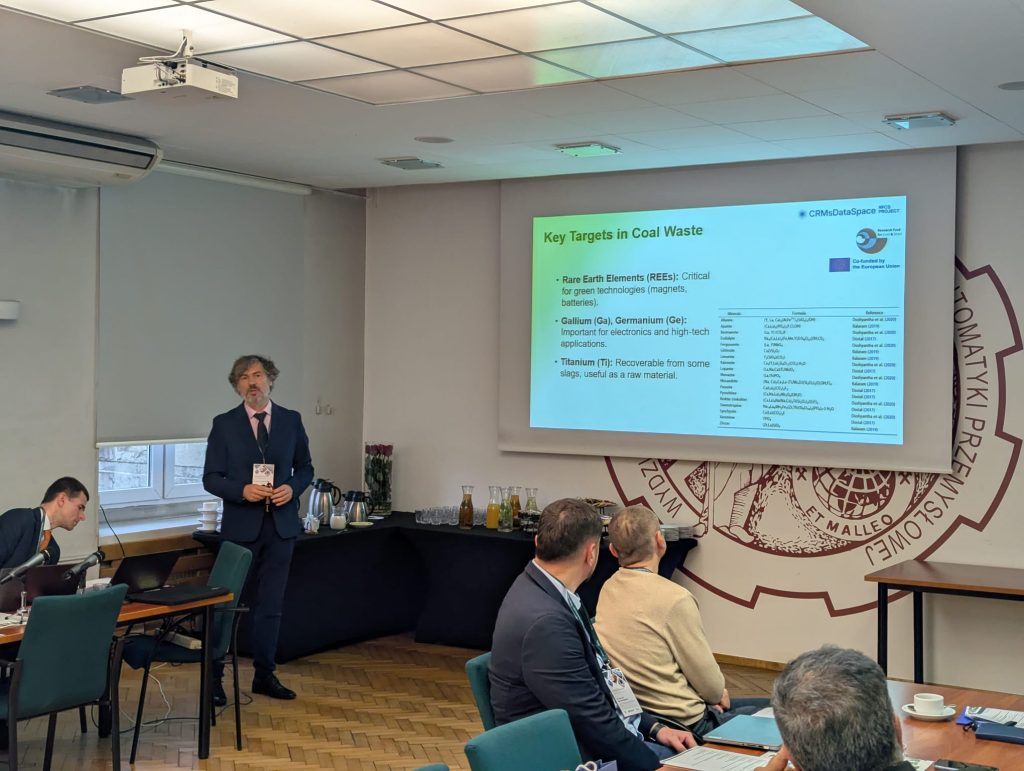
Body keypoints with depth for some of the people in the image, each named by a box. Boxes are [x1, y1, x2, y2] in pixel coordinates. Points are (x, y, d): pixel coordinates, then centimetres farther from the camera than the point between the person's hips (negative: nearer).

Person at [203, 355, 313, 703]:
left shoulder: (291, 420, 5)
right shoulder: (224, 424, -1)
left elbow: (305, 467, 11)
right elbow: (211, 478, -1)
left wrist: (292, 488, -9)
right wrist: (242, 490, -18)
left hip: (281, 525, 2)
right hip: (240, 526, -2)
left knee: (270, 605, 10)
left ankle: (264, 675, 20)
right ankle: (214, 677, 10)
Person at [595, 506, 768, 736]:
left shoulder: (607, 590, 0)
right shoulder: (674, 598, -24)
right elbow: (712, 686, -14)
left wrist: (714, 695, 10)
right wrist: (718, 694, 10)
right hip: (685, 723, -8)